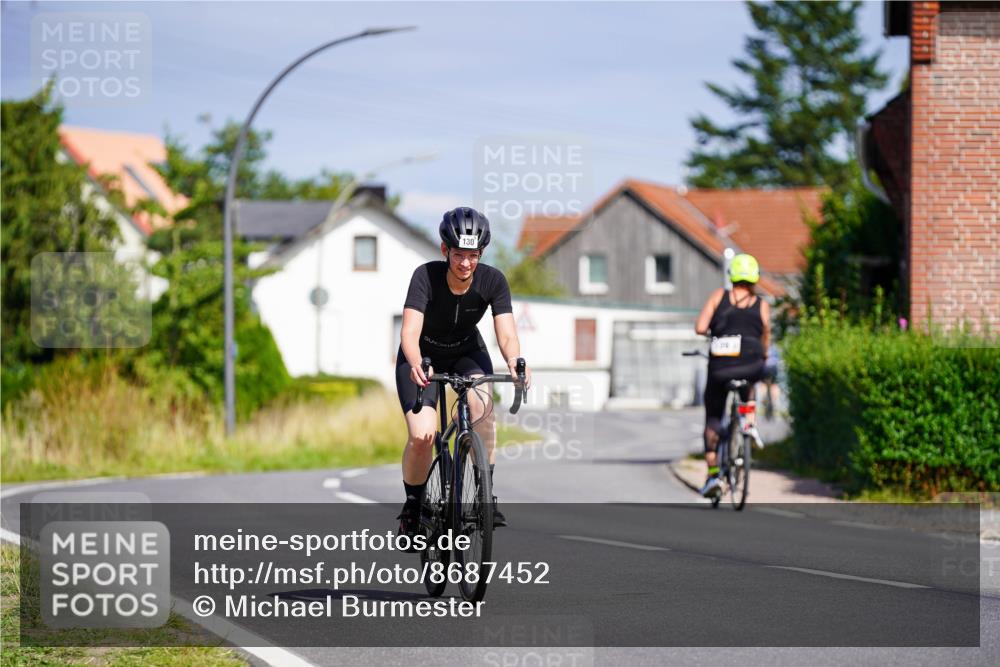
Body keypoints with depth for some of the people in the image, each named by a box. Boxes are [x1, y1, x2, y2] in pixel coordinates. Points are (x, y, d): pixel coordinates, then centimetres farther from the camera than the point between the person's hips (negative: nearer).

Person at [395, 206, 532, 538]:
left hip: (467, 352, 2)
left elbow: (506, 334, -28)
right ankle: (413, 505, 6)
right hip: (423, 355, -2)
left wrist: (515, 362, -50)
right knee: (421, 436, -21)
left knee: (482, 406, -29)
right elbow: (410, 331, -39)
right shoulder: (426, 276, -30)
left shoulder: (492, 280, -23)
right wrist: (415, 365, -60)